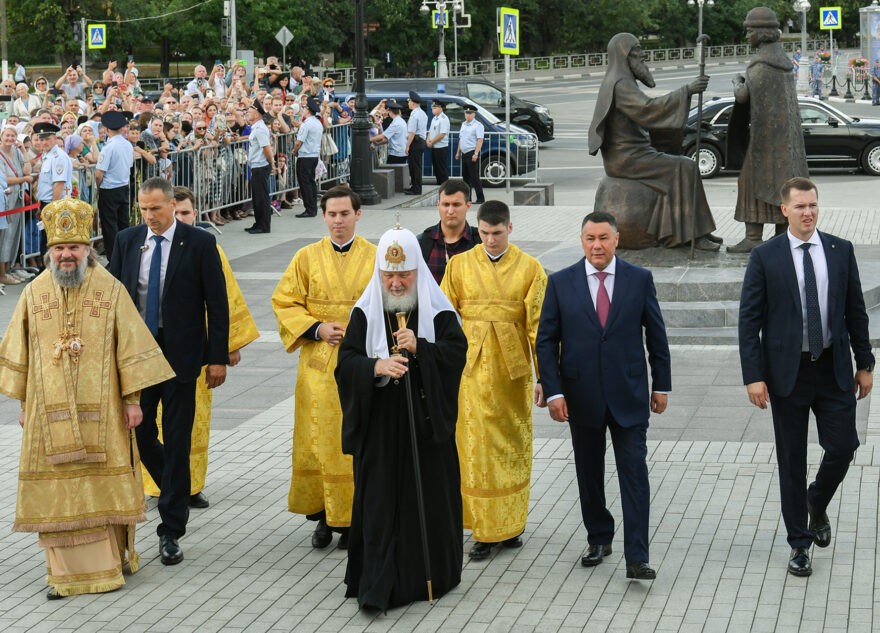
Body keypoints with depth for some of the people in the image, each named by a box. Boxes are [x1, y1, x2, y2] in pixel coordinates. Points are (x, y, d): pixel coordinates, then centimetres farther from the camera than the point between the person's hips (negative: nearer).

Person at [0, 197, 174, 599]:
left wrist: (132, 400, -3)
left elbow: (131, 348, -1)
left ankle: (111, 560, 17)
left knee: (103, 484, 3)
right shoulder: (34, 293, 4)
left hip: (100, 411, -2)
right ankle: (69, 572, 8)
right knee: (58, 489, 2)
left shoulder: (111, 290, -2)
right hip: (50, 412, 2)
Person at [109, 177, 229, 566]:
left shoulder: (200, 243, -6)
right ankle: (177, 496, 31)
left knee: (177, 442, 1)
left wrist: (218, 357, -6)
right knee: (138, 435, 3)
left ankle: (170, 531, 7)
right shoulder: (126, 241, 4)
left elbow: (217, 302, -4)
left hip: (179, 353, -3)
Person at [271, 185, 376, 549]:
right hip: (319, 365, 1)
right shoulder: (307, 258, 4)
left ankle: (353, 518, 11)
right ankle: (325, 515, 11)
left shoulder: (376, 258, 2)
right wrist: (317, 328, -9)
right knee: (319, 441, 0)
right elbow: (284, 303, 6)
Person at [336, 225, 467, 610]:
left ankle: (431, 575, 22)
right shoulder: (365, 312, 2)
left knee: (428, 499, 5)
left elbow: (457, 352, -7)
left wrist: (419, 347, -23)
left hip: (426, 422, 0)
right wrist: (376, 366, -23)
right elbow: (346, 362, -3)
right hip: (379, 424, 0)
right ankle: (377, 588, 0)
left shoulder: (437, 310, 1)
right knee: (379, 502, -2)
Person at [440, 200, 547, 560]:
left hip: (513, 369, 0)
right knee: (476, 449, -1)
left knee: (513, 446, 8)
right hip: (472, 369, 0)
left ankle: (511, 525, 21)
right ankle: (485, 531, 5)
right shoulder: (459, 265, 2)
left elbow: (538, 325, -2)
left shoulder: (529, 269, -1)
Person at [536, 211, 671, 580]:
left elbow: (656, 335, 6)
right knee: (589, 474, 13)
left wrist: (661, 385, 6)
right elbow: (546, 342, 1)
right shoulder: (561, 283, 0)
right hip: (582, 395, 1)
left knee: (634, 474, -5)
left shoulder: (640, 280, 0)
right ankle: (598, 539, 30)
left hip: (629, 395, -1)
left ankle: (636, 558, -5)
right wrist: (553, 391, -7)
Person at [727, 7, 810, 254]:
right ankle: (783, 235, 11)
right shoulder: (781, 58, 12)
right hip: (784, 131, 9)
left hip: (767, 132, -9)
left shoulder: (762, 63, -16)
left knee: (755, 180, -7)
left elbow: (742, 95, -15)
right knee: (781, 181, 10)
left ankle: (754, 237, -10)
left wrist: (737, 82, 5)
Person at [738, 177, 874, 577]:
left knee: (842, 447, -2)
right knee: (792, 461, 5)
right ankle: (800, 543, 17)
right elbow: (749, 321, -6)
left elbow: (855, 310, 9)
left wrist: (865, 364, 8)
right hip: (788, 372, -2)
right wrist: (753, 376, -12)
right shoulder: (764, 257, -5)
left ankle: (817, 503, 31)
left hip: (834, 368, 2)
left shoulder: (841, 251, 2)